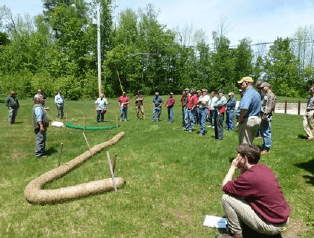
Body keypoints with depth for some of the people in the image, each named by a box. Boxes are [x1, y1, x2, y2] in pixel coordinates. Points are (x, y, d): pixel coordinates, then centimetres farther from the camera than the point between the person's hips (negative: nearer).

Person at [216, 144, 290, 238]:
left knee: (226, 197, -9)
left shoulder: (249, 176, -24)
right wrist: (241, 169, 2)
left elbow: (224, 187, -11)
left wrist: (233, 167, -4)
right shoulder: (264, 168, 2)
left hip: (271, 226, -9)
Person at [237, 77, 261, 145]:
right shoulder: (256, 93, 14)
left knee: (244, 144, 0)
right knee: (250, 143, 20)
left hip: (248, 121, -10)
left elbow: (244, 108, -35)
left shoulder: (248, 94, -19)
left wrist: (240, 118, -20)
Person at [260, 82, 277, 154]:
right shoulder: (265, 95, 21)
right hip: (263, 116, 11)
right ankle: (264, 147, 25)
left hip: (266, 116, -10)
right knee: (263, 132, 15)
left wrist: (265, 116, -23)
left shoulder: (271, 95, -11)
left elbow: (269, 107, -19)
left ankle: (266, 149, 0)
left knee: (266, 133, -6)